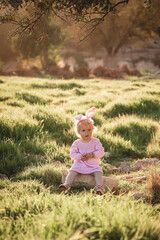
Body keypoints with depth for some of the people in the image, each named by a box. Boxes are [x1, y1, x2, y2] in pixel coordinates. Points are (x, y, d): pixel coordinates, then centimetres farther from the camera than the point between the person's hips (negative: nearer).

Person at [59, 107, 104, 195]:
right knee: (72, 171, -24)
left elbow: (101, 152, -3)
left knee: (98, 172, -28)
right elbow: (72, 154, 0)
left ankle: (99, 187, -37)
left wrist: (92, 154, -20)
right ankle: (67, 184, -33)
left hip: (93, 165, -1)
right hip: (80, 164, 1)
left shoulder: (95, 141, 1)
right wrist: (80, 156, -19)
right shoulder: (77, 143, 2)